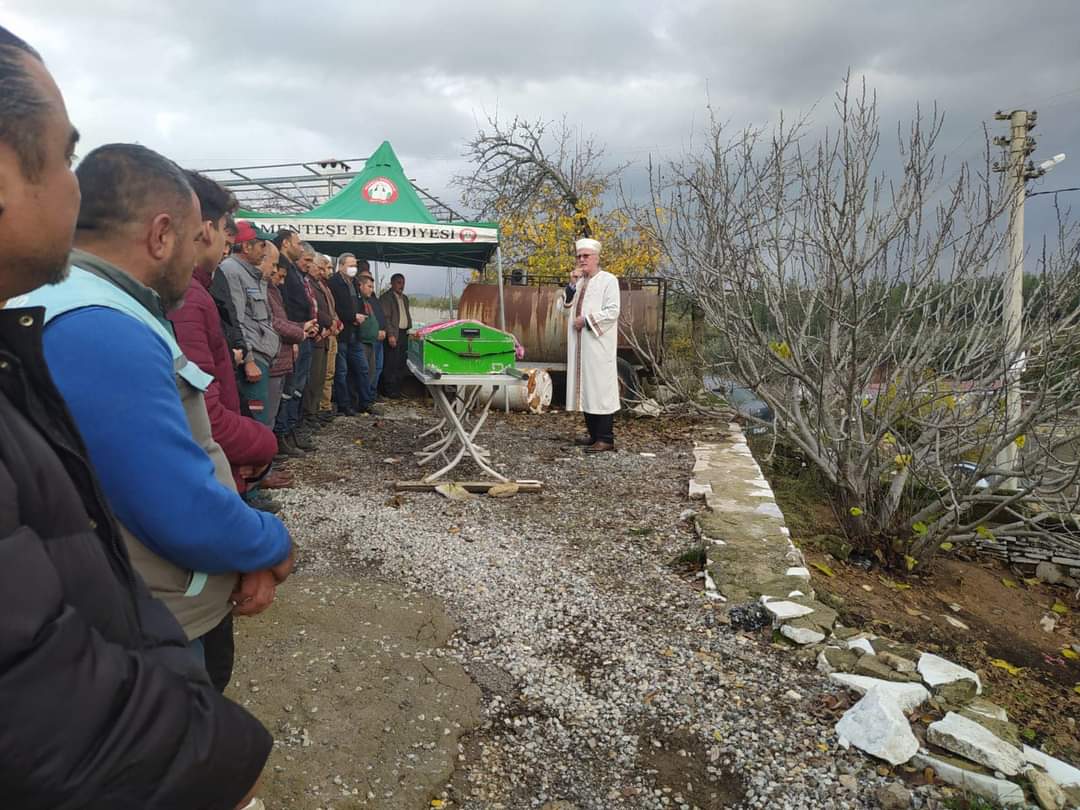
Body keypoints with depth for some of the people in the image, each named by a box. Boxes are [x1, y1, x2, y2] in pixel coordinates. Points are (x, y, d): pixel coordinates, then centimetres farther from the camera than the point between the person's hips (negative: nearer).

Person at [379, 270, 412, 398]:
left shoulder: (405, 298, 20)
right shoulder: (385, 297, -4)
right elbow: (385, 318, -11)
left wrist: (410, 331, 14)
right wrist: (390, 335, -18)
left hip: (404, 334, 7)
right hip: (393, 335, -7)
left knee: (401, 363, 9)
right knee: (391, 363, -6)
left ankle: (398, 389, 16)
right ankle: (390, 391, -1)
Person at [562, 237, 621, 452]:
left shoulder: (608, 280, -5)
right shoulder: (579, 282, 18)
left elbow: (612, 311, -13)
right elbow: (566, 308, 15)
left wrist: (586, 320, -13)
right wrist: (571, 287, 1)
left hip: (599, 344, -8)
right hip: (580, 344, 8)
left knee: (601, 387, -8)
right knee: (585, 387, 9)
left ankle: (606, 439, -6)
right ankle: (593, 434, 18)